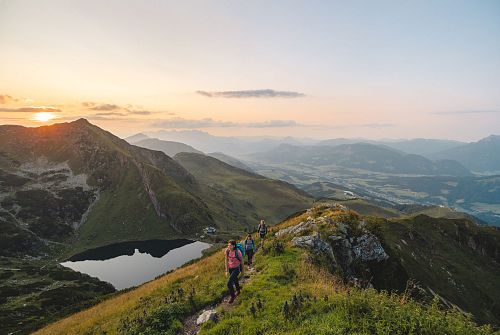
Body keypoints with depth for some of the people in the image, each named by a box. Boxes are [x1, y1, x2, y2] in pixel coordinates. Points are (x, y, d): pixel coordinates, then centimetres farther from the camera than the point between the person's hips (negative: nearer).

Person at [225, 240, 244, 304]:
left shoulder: (238, 252, -25)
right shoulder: (227, 251, -14)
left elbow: (241, 260, -9)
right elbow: (226, 261, -4)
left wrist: (243, 269, 3)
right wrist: (227, 271, -3)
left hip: (236, 268, -5)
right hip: (230, 268, 5)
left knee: (229, 283, -14)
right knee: (234, 280, 28)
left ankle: (232, 296, 11)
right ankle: (238, 290, 57)